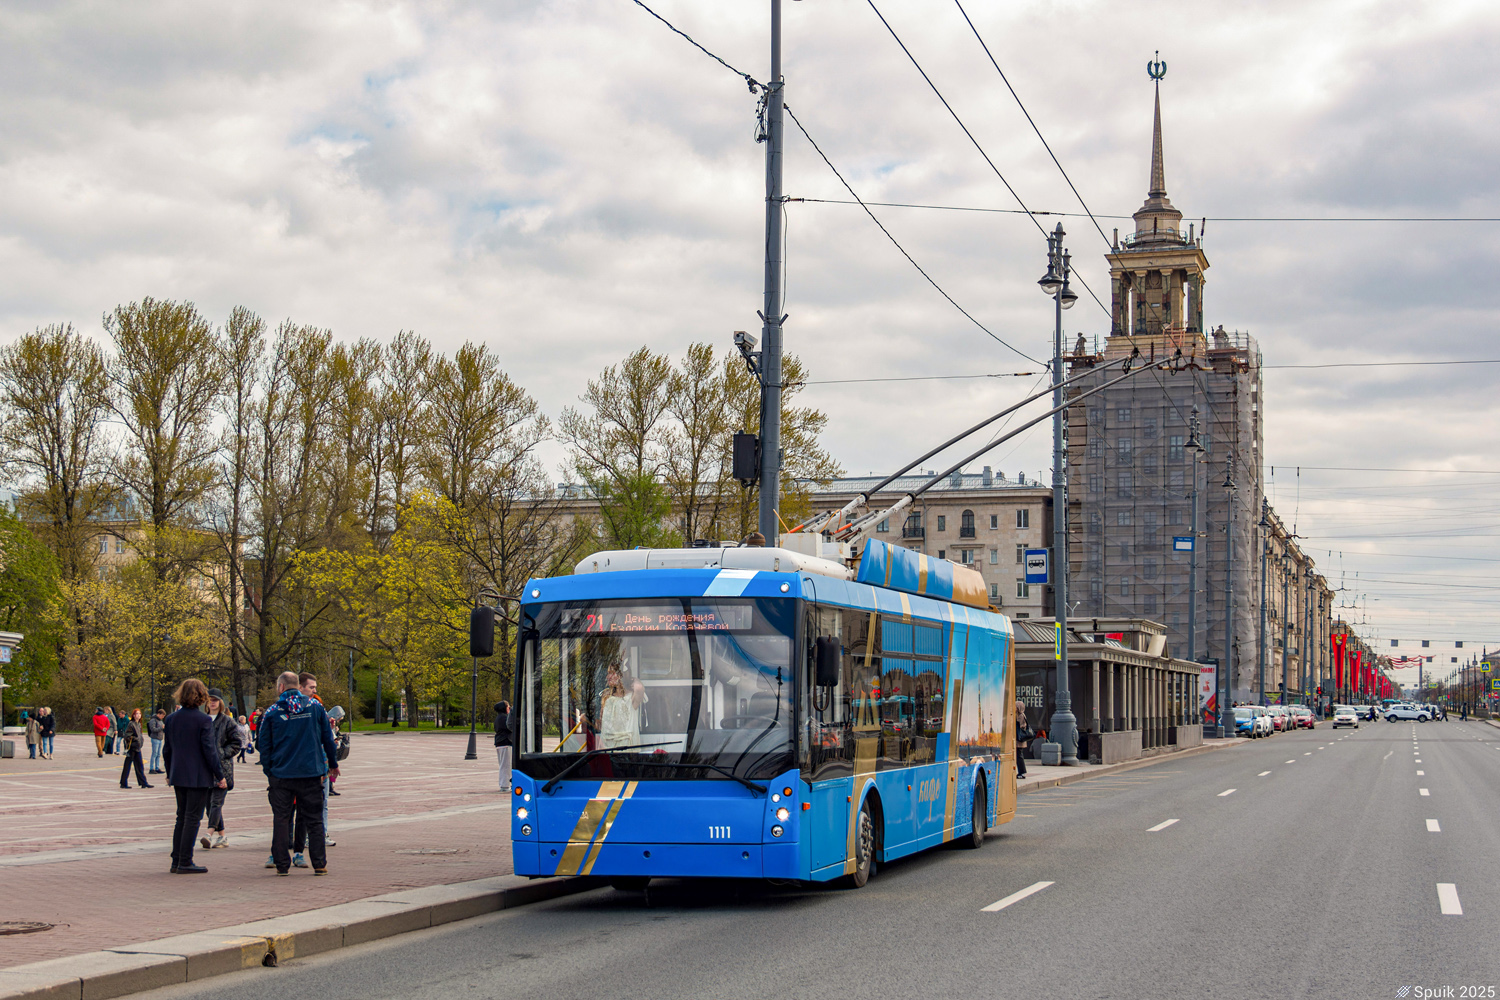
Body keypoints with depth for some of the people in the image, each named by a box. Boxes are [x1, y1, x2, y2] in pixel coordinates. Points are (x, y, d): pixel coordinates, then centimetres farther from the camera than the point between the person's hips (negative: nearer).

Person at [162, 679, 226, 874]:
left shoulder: (171, 719, 5)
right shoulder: (204, 720, -13)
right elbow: (209, 750, -13)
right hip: (198, 777, -6)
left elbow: (166, 750, 11)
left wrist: (169, 773, 23)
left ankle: (176, 861, 15)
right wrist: (220, 775, -6)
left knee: (182, 817, 14)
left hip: (178, 776, 6)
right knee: (192, 818, -2)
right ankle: (185, 863, -3)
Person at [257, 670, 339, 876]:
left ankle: (282, 864, 5)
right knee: (314, 820, 7)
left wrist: (268, 771, 12)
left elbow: (263, 746, 2)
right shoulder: (315, 707, 2)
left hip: (281, 774, -1)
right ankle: (319, 864, 6)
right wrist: (333, 763, 19)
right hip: (311, 773, 1)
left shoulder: (272, 712, -2)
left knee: (281, 819, 6)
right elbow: (328, 737, 8)